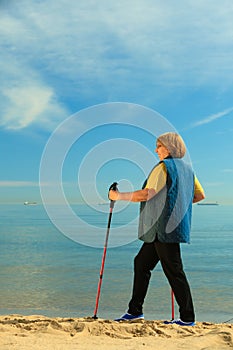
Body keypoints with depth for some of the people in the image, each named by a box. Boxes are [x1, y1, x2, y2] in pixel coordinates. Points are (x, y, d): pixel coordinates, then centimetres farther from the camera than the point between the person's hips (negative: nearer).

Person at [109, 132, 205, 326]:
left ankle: (188, 317, 6)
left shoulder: (164, 167, -10)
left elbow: (146, 194, -21)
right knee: (142, 262, 13)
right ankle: (135, 310, 19)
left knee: (174, 271, -3)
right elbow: (200, 195, 21)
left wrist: (119, 196, -12)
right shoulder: (187, 168, 17)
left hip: (165, 227, -10)